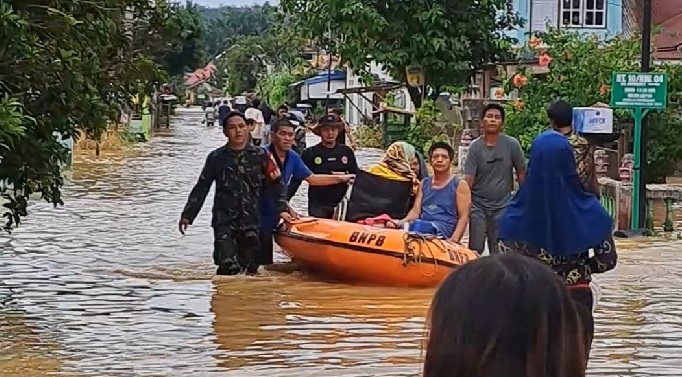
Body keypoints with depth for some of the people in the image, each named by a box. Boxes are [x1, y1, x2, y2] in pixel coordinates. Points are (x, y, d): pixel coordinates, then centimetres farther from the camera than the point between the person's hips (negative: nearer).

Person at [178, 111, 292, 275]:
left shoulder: (261, 156, 5)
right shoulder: (216, 157, 5)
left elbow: (274, 185, 6)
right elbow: (201, 189, 10)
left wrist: (282, 209, -5)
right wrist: (187, 215, 7)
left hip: (251, 220, 1)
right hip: (224, 220, -1)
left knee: (250, 268, 3)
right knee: (228, 267, -17)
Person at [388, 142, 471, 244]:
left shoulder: (460, 185, 7)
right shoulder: (424, 183, 22)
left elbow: (464, 217, -1)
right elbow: (416, 211, 15)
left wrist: (454, 239, -18)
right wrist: (401, 222, -9)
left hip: (444, 229, -5)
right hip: (422, 226, 5)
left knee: (416, 225, -37)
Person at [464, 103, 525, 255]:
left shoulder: (511, 145, -7)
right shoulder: (475, 147, -6)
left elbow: (521, 173, 3)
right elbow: (468, 179, -8)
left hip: (502, 206, 0)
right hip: (478, 205, 0)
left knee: (498, 251, 5)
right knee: (475, 249, 2)